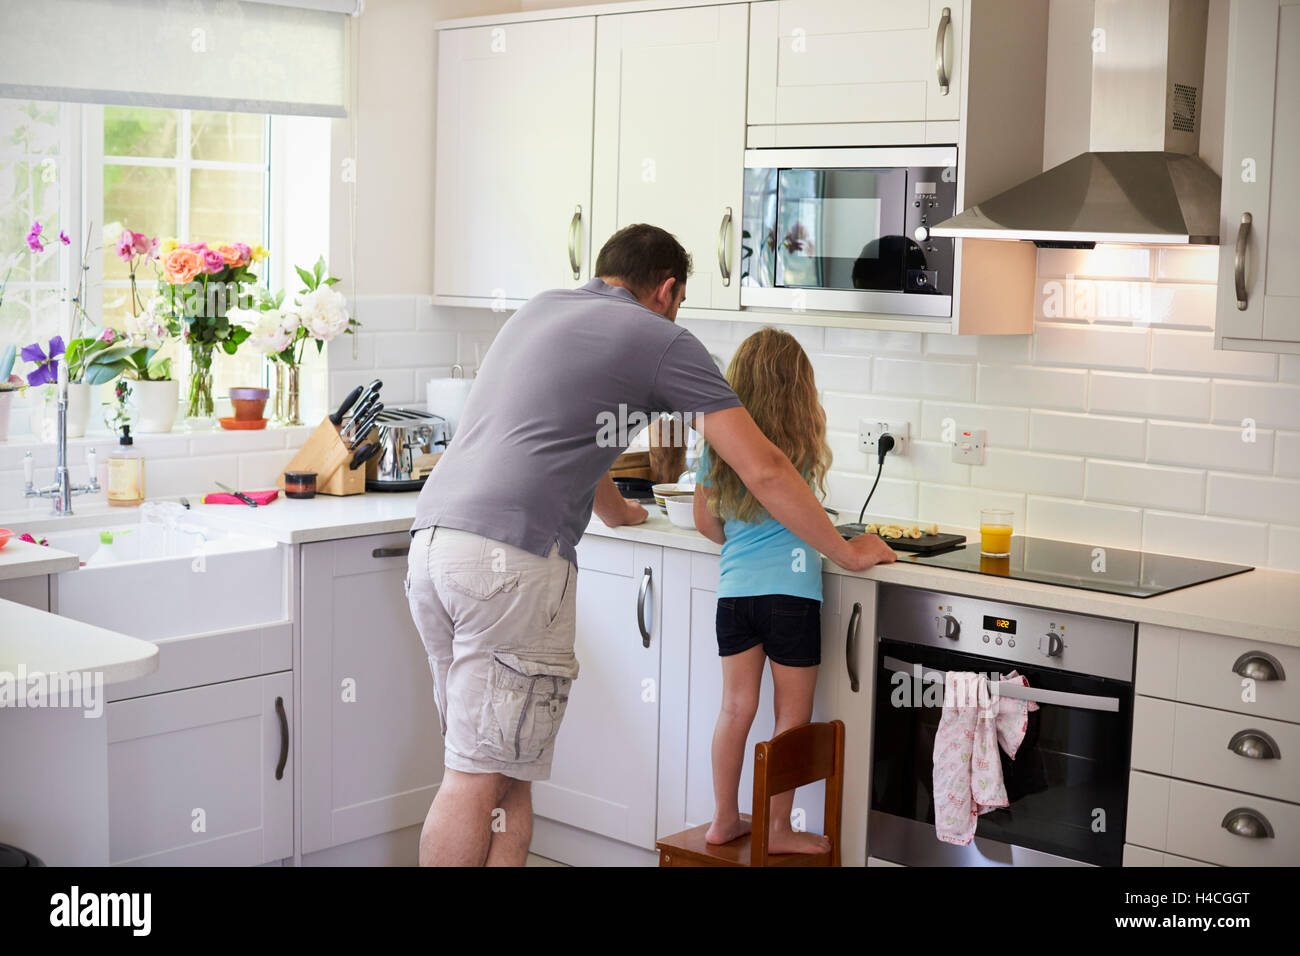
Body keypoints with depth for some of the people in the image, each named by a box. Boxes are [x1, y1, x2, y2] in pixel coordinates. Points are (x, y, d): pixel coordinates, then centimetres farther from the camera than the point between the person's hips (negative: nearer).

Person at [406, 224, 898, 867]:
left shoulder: (539, 309, 25)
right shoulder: (661, 339, 4)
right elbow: (762, 469, 2)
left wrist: (615, 510, 57)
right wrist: (847, 552, 14)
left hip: (432, 539, 7)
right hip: (511, 559, -7)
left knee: (500, 767, 12)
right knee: (481, 778, -2)